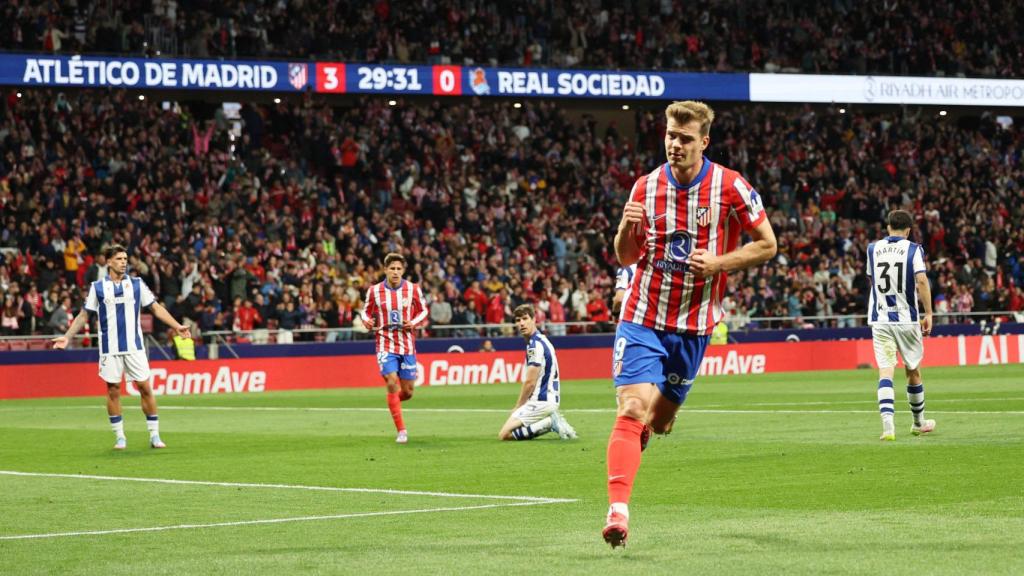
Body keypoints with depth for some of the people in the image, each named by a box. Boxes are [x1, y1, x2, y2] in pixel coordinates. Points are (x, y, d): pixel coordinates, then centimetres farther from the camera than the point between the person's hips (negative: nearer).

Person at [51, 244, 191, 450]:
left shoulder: (137, 284, 5)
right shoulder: (97, 287, 4)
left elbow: (156, 308, 6)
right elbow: (84, 315, 10)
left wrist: (177, 326, -3)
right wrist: (67, 337, 2)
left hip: (134, 346, 0)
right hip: (110, 348, 0)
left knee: (145, 388, -3)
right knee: (113, 390, 1)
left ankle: (154, 435, 4)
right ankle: (119, 437, 10)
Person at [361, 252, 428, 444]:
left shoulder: (413, 289, -1)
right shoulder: (374, 291, -1)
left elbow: (423, 311, 10)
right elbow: (367, 311, 11)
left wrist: (414, 323, -10)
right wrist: (367, 321, -11)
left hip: (407, 346, 2)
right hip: (386, 344, -2)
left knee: (407, 391, 4)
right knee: (392, 384, -18)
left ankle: (393, 401, 43)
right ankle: (401, 430, -10)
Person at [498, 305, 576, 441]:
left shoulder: (535, 345, -16)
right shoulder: (541, 340, 15)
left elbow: (530, 382, -17)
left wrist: (517, 407, -4)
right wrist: (520, 407, 16)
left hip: (540, 400, -10)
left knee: (504, 434, -13)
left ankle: (550, 422, -14)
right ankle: (552, 421, 5)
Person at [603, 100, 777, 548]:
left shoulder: (731, 188, -6)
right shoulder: (646, 187, 1)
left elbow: (767, 245, 1)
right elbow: (626, 257, 10)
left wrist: (718, 263, -14)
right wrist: (626, 229, -13)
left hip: (693, 326, 0)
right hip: (642, 319, 0)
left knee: (659, 420, 9)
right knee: (633, 409, -18)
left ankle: (629, 448, 43)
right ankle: (617, 509, -25)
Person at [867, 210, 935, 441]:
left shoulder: (873, 249, 9)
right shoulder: (913, 249, -2)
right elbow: (921, 280, -14)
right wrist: (928, 313, -10)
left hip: (880, 320, 2)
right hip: (906, 319, -1)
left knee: (885, 371, -6)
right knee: (913, 371, 15)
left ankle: (887, 424, -24)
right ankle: (918, 423, 30)